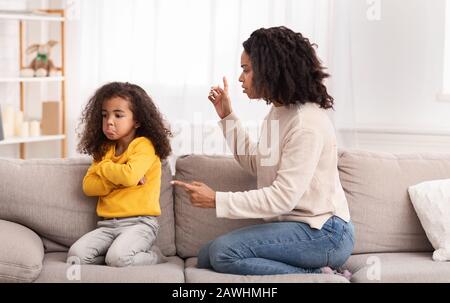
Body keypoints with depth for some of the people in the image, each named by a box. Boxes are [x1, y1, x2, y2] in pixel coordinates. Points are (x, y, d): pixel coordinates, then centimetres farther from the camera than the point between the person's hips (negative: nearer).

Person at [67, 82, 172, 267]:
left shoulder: (144, 145, -5)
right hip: (107, 224, 6)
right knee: (75, 256, -17)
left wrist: (102, 167, -5)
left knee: (118, 258, -31)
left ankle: (154, 256, -3)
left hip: (140, 222, -5)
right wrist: (118, 179, -11)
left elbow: (129, 175, -24)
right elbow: (88, 186, 5)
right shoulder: (105, 149, 15)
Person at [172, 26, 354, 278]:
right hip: (295, 226, 10)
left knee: (224, 252, -21)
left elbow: (283, 198, -24)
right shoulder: (279, 111, 10)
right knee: (207, 257, 4)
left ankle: (317, 275, -12)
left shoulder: (307, 122, -20)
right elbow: (256, 164, 19)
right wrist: (227, 116, 14)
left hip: (323, 233, -10)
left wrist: (217, 200, -20)